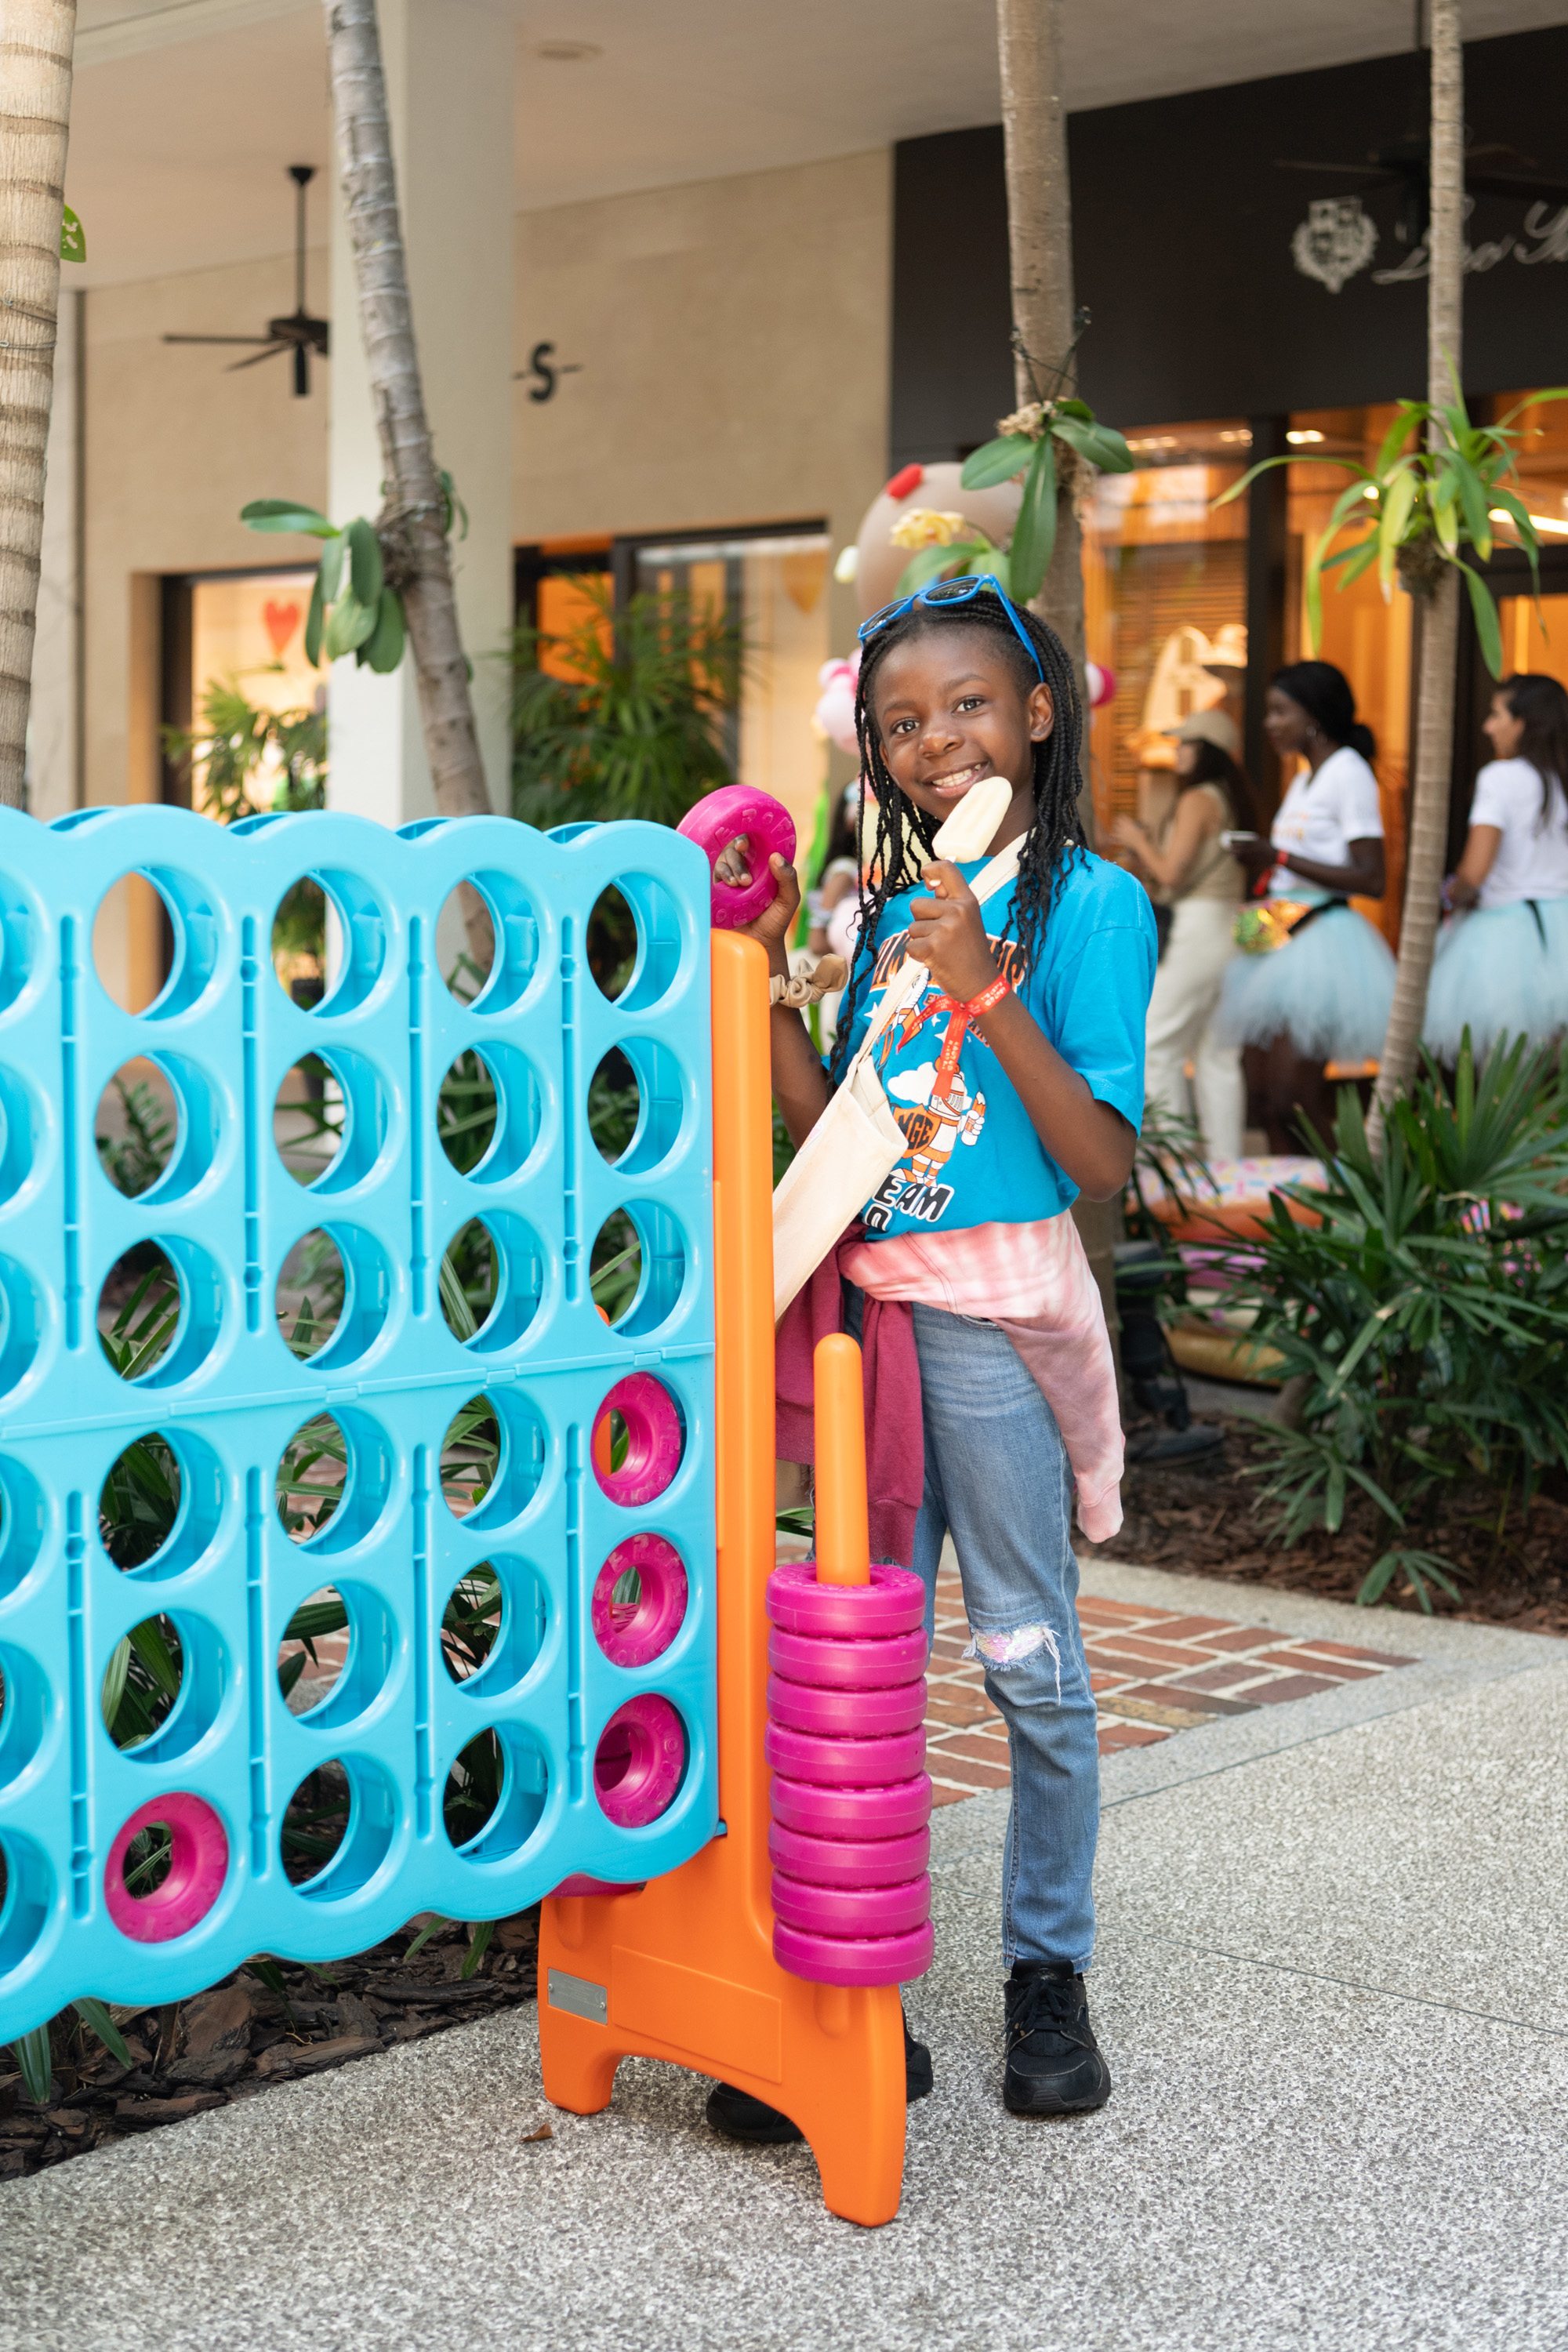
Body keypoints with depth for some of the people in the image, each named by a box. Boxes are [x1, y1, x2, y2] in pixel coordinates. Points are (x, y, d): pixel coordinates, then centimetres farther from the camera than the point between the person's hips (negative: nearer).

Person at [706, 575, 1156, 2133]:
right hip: (867, 1302, 5)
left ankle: (1049, 1973, 21)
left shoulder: (1089, 903, -6)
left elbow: (1104, 1161, -14)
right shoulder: (885, 907, 12)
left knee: (1027, 1655, 6)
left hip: (996, 1312, -5)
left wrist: (985, 991, -22)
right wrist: (764, 985, 2)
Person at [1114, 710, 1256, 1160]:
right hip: (1230, 928, 9)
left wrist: (1137, 840, 2)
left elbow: (1171, 874, -14)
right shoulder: (1232, 800, 15)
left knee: (1157, 1047, -5)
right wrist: (1147, 845, 20)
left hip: (1197, 929, -9)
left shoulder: (1197, 799, -11)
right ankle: (1225, 1160, 10)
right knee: (1218, 1055, 10)